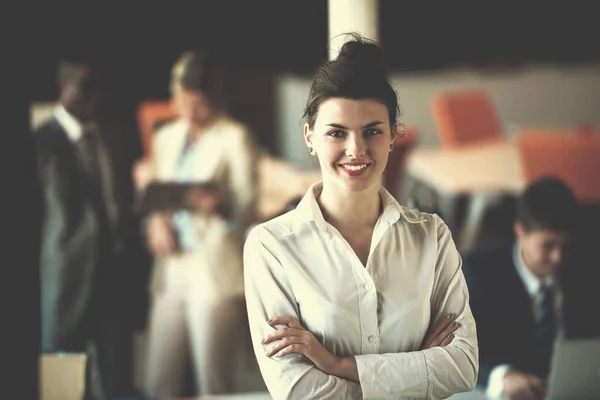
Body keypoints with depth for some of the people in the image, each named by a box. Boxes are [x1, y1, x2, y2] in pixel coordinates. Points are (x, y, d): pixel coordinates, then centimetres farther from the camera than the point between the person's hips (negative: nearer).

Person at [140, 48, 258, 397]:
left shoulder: (235, 138, 0)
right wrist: (157, 221, -2)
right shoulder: (167, 138, 18)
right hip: (171, 273, 6)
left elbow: (247, 207, -6)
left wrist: (220, 205, -29)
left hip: (217, 274, -6)